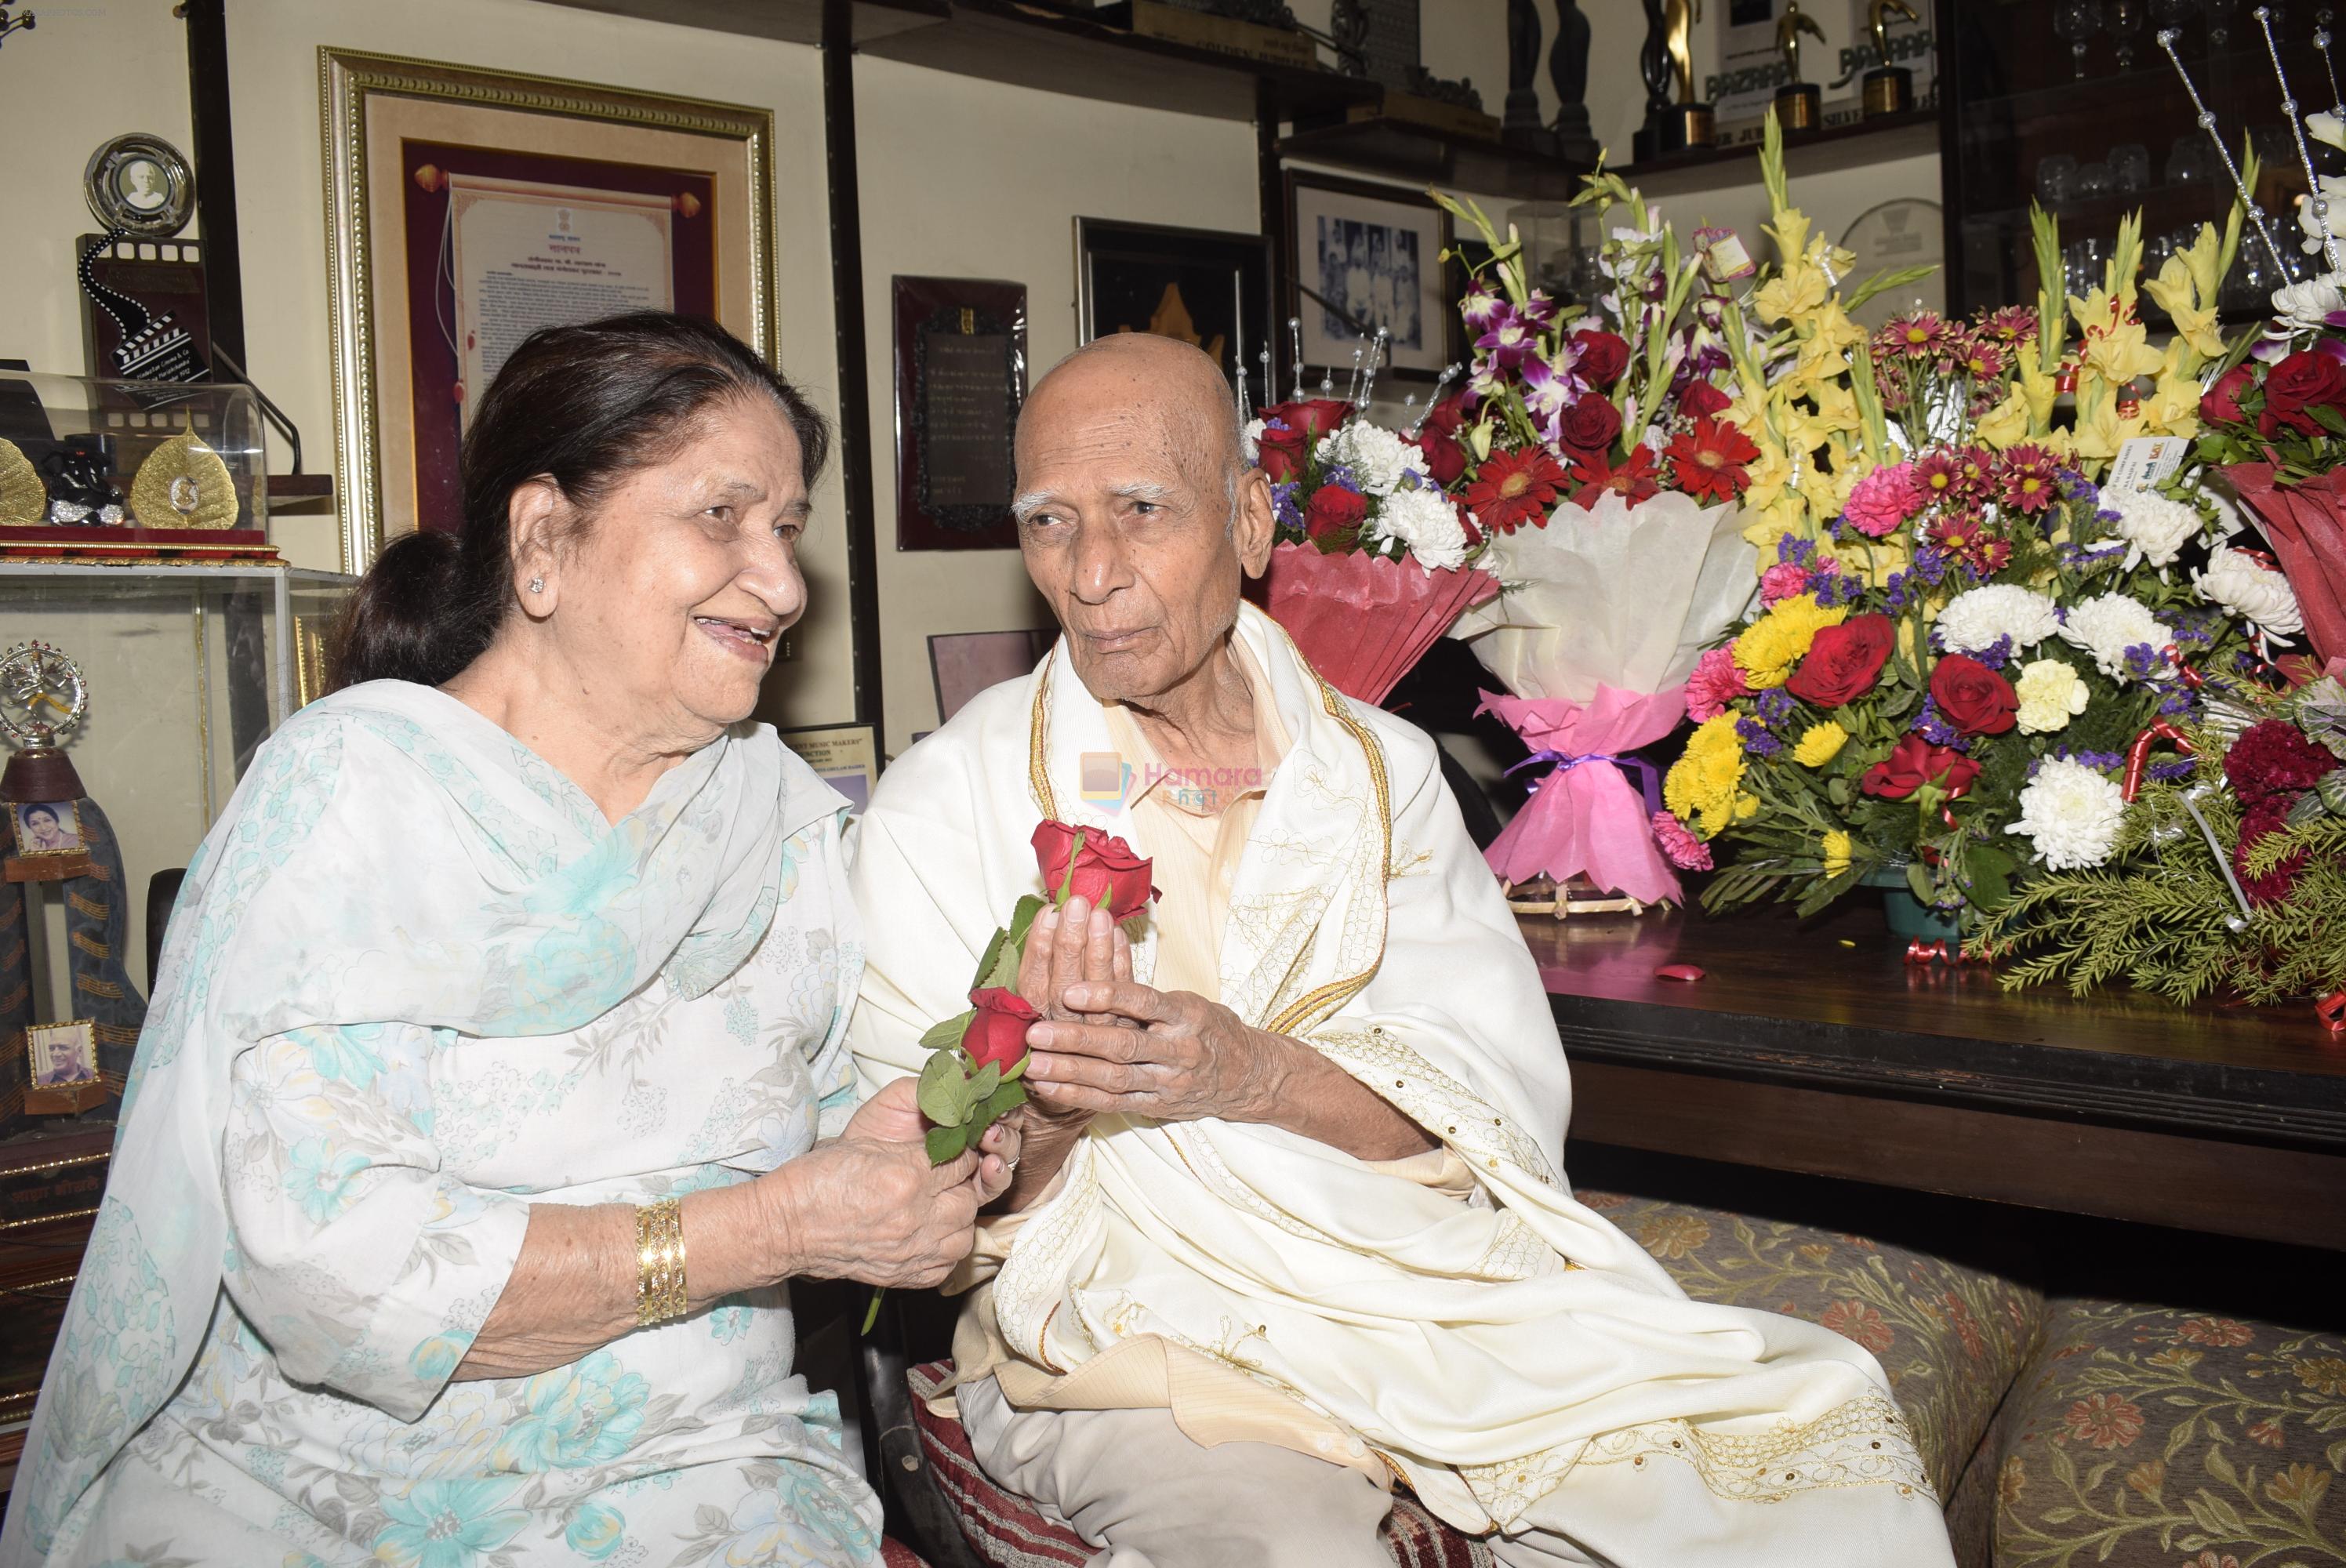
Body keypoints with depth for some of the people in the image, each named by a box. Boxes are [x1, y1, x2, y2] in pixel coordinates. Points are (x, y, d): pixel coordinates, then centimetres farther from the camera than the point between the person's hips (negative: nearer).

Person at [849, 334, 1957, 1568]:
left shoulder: (1378, 769, 6)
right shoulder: (944, 806, -3)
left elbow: (1498, 1106, -3)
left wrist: (1256, 1076, -22)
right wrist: (1043, 1102, -27)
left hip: (1405, 1288, 3)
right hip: (1118, 1327, -2)